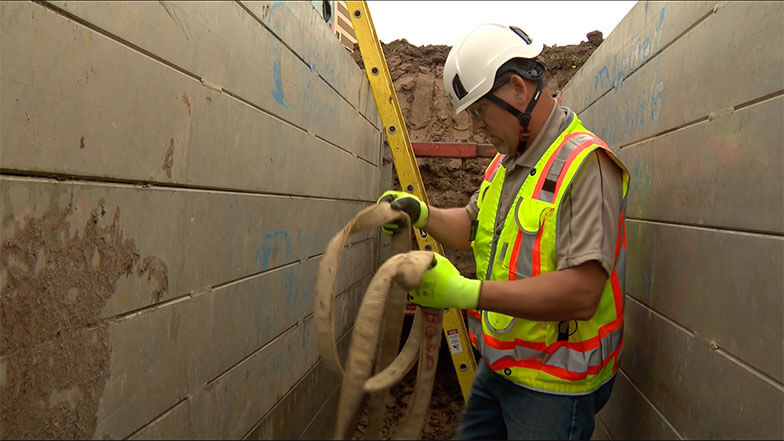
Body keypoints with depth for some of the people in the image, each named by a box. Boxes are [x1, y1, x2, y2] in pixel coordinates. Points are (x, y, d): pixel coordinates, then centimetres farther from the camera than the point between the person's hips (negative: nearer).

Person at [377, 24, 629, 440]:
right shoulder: (506, 161, 9)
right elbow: (471, 227, 20)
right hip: (497, 366, 8)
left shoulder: (584, 164, -21)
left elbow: (582, 292, -30)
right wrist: (422, 214, 0)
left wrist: (467, 292, -33)